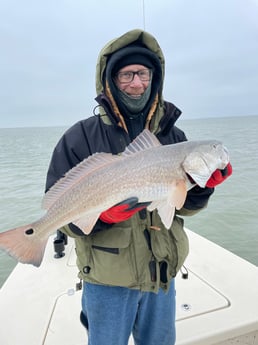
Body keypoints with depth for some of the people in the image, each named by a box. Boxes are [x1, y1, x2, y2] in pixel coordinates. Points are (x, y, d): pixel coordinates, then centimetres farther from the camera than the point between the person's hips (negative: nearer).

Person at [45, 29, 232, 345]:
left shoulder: (173, 136, 0)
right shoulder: (81, 137, -10)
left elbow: (186, 204, 4)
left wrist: (203, 185, -15)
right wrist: (100, 213, -28)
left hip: (163, 276, 4)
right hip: (107, 281, -3)